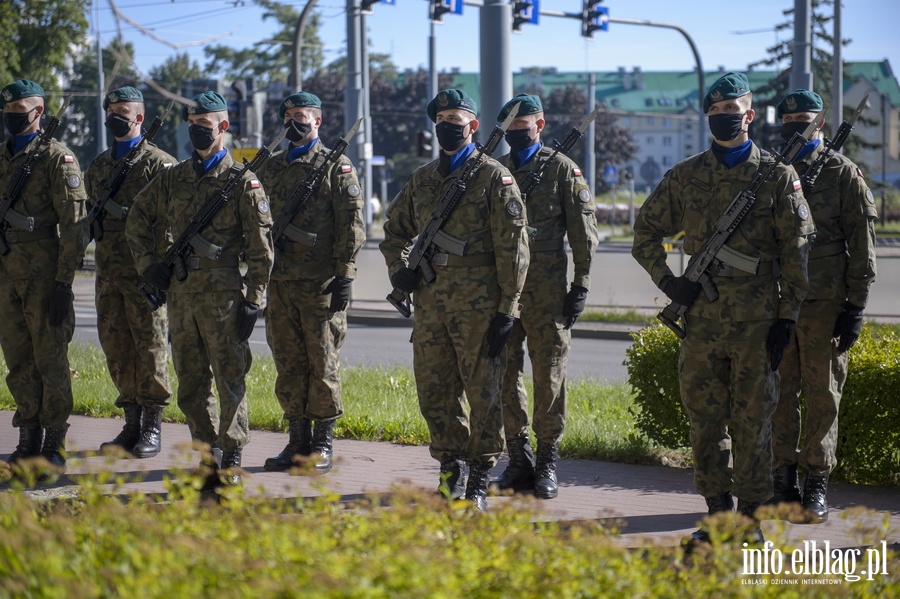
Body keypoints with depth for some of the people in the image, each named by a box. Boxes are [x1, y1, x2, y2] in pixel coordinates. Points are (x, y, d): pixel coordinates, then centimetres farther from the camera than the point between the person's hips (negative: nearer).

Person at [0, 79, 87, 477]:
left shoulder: (57, 158, -5)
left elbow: (73, 225, -9)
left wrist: (63, 282, -15)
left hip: (44, 276, -6)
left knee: (50, 362, -2)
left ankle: (54, 449, 3)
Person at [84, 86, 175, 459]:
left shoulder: (159, 163, -4)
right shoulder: (98, 167, 16)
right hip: (108, 272, 6)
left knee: (150, 346, -2)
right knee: (115, 347, 7)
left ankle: (152, 428, 4)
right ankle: (132, 424, 16)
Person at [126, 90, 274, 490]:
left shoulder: (242, 181, -2)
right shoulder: (172, 178, 11)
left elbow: (260, 248, -3)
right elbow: (138, 223, 23)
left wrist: (254, 300, -8)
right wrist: (149, 264, 10)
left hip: (222, 293, -5)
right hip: (180, 293, 5)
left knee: (229, 379, -3)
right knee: (190, 383, 9)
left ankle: (230, 463, 2)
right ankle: (208, 457, 17)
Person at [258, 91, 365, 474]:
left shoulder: (336, 166, -1)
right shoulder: (270, 168, 16)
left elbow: (351, 224, -6)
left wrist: (345, 274, -13)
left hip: (321, 284, -5)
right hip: (279, 283, 5)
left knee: (323, 364, -1)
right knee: (288, 365, 7)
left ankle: (323, 444, 5)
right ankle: (298, 440, 14)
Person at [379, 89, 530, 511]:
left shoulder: (494, 177, -3)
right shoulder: (421, 179, 14)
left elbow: (512, 247, -7)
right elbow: (395, 230, 28)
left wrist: (507, 309, -12)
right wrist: (398, 268, 8)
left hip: (478, 303, -6)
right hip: (430, 302, 6)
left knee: (483, 393, -2)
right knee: (434, 392, 9)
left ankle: (478, 483, 6)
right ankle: (450, 474, 21)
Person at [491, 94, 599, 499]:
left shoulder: (562, 169, 1)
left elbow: (584, 231, 0)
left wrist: (581, 285, -5)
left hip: (546, 291, -4)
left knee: (549, 376, -1)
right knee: (506, 374, 5)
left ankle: (547, 464, 6)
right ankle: (519, 462, 13)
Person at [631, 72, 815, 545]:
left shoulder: (778, 176, 2)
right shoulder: (685, 176, 8)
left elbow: (796, 252, 1)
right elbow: (646, 232, 17)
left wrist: (787, 318, -5)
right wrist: (667, 281, 2)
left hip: (756, 319, -3)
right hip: (701, 317, 3)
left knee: (752, 419, 1)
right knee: (704, 418, 5)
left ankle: (751, 517, 8)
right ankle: (718, 513, 14)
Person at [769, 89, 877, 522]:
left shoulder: (844, 174, 2)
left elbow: (862, 244, 0)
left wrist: (856, 306, -6)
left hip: (824, 304, -3)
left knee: (822, 396, 1)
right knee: (779, 394, 4)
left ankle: (817, 488, 7)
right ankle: (783, 482, 12)